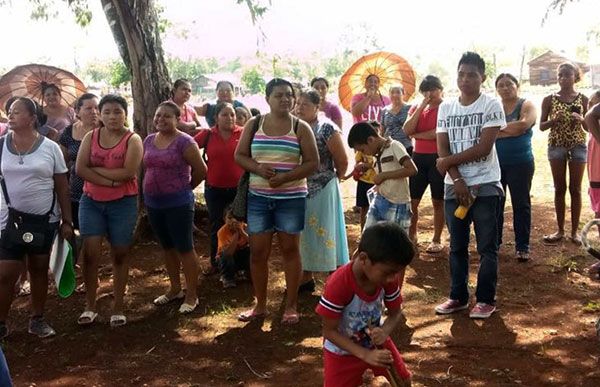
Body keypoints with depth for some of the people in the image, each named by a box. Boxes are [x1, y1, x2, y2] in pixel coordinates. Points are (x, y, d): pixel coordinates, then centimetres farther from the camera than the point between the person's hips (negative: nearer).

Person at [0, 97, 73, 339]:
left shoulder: (50, 147, -3)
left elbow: (62, 186, 1)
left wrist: (67, 221, -1)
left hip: (45, 220, 0)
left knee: (39, 270, 12)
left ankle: (37, 319, 26)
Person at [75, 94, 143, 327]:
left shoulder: (133, 140, -6)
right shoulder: (91, 137, 3)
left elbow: (129, 172, -19)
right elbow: (79, 169, -8)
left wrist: (96, 169, -13)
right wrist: (110, 180, -17)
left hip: (123, 203, -2)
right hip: (91, 202, 2)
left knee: (119, 255, 7)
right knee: (90, 252, -2)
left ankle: (118, 308, 17)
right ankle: (90, 307, 12)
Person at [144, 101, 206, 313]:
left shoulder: (184, 142, -13)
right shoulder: (148, 140, 8)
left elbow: (201, 170, -10)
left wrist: (185, 188, 1)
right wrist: (150, 188, 11)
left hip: (178, 204, -7)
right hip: (153, 203, 7)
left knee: (185, 248, 1)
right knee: (167, 247, 17)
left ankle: (191, 295, 11)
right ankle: (175, 289, 31)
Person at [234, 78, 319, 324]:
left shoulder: (300, 128, -2)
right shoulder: (254, 125, 5)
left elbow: (312, 163, -5)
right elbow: (239, 155, 5)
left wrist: (286, 177, -18)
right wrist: (258, 168, -15)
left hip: (291, 198, -2)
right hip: (258, 197, 2)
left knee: (290, 249, 5)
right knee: (257, 251, 5)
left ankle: (291, 306, 17)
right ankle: (260, 304, 20)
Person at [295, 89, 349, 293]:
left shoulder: (326, 128, -14)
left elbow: (342, 161, -10)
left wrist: (333, 178, 4)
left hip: (322, 190, -6)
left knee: (325, 235, 1)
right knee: (304, 235, 14)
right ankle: (306, 278, 27)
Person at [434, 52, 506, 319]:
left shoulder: (492, 106, -5)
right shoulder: (445, 108, 8)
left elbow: (483, 149, -13)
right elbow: (443, 150, 2)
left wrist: (447, 162, -8)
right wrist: (457, 181, -10)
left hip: (486, 186, -4)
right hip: (454, 187, 4)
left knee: (487, 247, 3)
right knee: (457, 246, 11)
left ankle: (486, 300, 13)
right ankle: (458, 297, 22)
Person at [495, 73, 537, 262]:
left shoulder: (526, 105, -2)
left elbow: (523, 125, -21)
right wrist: (510, 130, -14)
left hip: (520, 163, -3)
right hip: (495, 163, 3)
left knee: (521, 204, 2)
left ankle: (522, 246, 9)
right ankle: (494, 241, 21)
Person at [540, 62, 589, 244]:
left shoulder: (583, 99, 2)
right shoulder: (549, 99, 1)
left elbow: (588, 127, 7)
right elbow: (541, 126, 3)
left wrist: (581, 120, -15)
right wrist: (554, 120, -16)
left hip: (578, 146, 0)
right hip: (556, 146, 0)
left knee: (575, 189, 3)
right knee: (559, 188, 4)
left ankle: (575, 230, 11)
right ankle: (560, 230, 12)